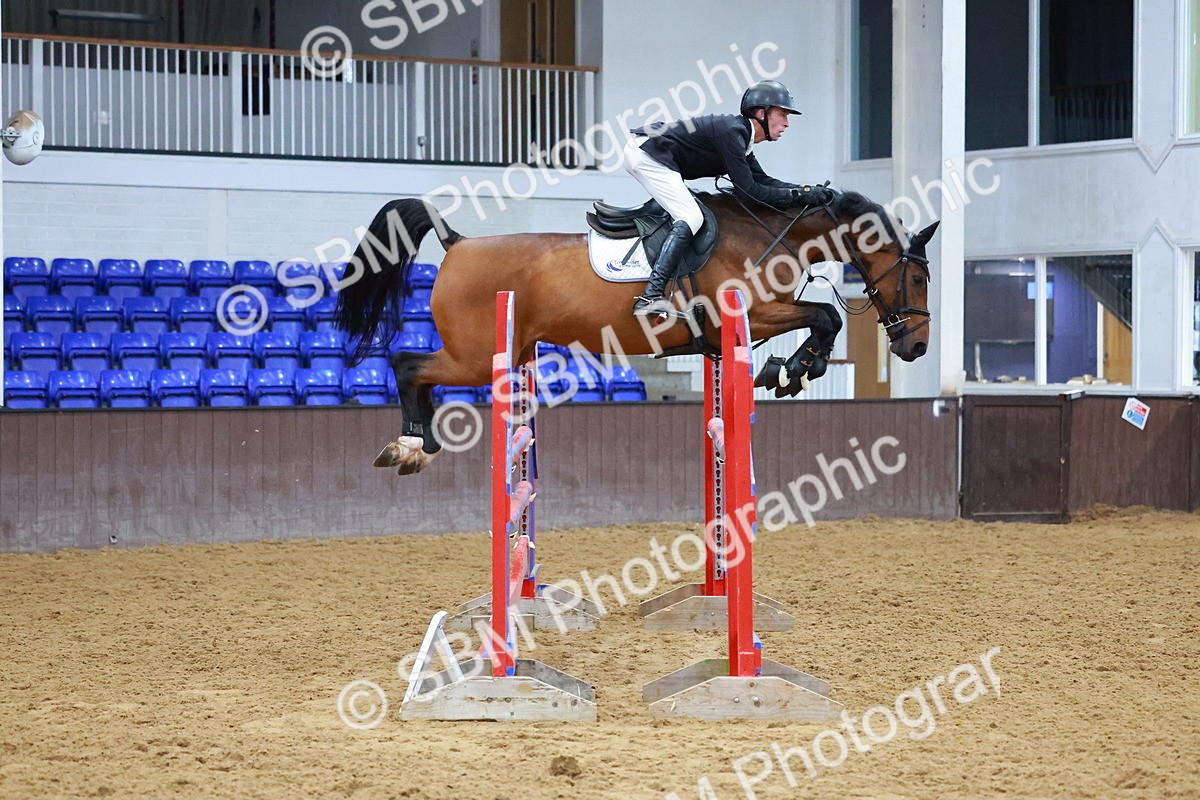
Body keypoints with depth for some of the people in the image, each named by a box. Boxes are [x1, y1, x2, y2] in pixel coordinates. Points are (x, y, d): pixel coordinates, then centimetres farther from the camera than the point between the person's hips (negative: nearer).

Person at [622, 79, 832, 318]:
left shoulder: (741, 137, 15)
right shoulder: (731, 131, -17)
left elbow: (763, 181, 16)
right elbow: (749, 189, -18)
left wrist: (808, 190, 5)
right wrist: (797, 196, -13)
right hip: (646, 153, -11)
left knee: (691, 215, 20)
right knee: (691, 218, -19)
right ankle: (651, 297, -31)